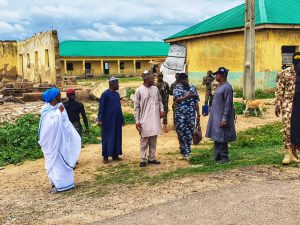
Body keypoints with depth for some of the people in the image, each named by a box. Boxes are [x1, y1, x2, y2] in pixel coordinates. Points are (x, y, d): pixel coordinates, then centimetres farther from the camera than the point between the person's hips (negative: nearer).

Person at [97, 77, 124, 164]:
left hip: (117, 121, 7)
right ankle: (105, 157, 8)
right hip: (108, 121, -7)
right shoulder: (105, 94, -11)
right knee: (107, 138, 0)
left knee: (117, 137, 10)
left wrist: (122, 119, 17)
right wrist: (100, 119, -17)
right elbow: (101, 107, -11)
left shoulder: (117, 94, 9)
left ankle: (115, 155, 19)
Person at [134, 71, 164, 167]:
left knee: (153, 141, 10)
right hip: (145, 120, -5)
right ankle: (143, 159, 10)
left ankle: (152, 158, 19)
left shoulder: (155, 89, 6)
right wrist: (137, 121, -9)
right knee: (144, 141, 1)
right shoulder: (139, 90, -7)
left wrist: (161, 110, -1)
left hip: (155, 119, 5)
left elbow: (160, 100, 18)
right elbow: (136, 107, -5)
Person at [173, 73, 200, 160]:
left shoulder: (193, 88, 8)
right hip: (180, 115, -2)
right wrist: (187, 96, -21)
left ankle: (186, 152, 13)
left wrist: (198, 114, 4)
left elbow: (196, 102, 7)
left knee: (189, 134, 2)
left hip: (191, 115, 2)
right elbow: (176, 99, -13)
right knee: (181, 133, -1)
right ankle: (184, 152, 11)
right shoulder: (177, 88, 2)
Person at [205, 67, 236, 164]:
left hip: (221, 118, -9)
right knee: (216, 138, 12)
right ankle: (217, 157, 19)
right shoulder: (220, 86, 13)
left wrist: (224, 118, -21)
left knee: (222, 138, -4)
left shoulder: (227, 87, -15)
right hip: (216, 117, 9)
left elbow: (228, 105, -18)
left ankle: (224, 157, 5)